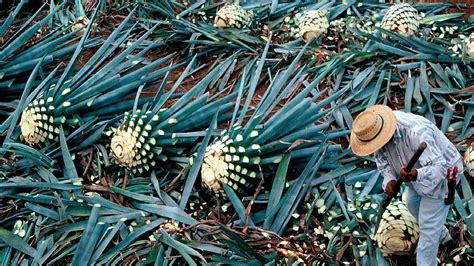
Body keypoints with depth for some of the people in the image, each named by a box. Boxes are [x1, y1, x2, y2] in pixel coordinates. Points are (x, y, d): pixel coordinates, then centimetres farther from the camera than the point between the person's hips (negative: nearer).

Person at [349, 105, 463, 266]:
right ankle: (442, 236, 54)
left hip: (441, 175, -8)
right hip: (421, 170, 8)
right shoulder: (376, 127, -19)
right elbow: (382, 158, -7)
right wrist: (389, 180, -26)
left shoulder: (416, 133, -42)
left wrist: (416, 175, -62)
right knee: (414, 204, 28)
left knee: (428, 225, 0)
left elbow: (438, 169, -43)